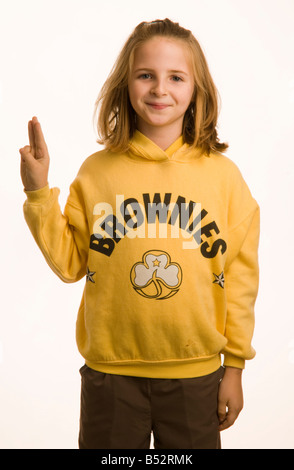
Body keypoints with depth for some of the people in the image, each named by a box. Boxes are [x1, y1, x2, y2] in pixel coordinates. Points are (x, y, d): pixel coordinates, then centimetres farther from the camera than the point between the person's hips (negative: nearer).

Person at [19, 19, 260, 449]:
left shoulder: (223, 174, -3)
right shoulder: (96, 171, -2)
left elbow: (240, 277, 1)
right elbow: (69, 263, 0)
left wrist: (234, 366, 3)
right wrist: (38, 191, -8)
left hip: (195, 373, 0)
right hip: (109, 370, 1)